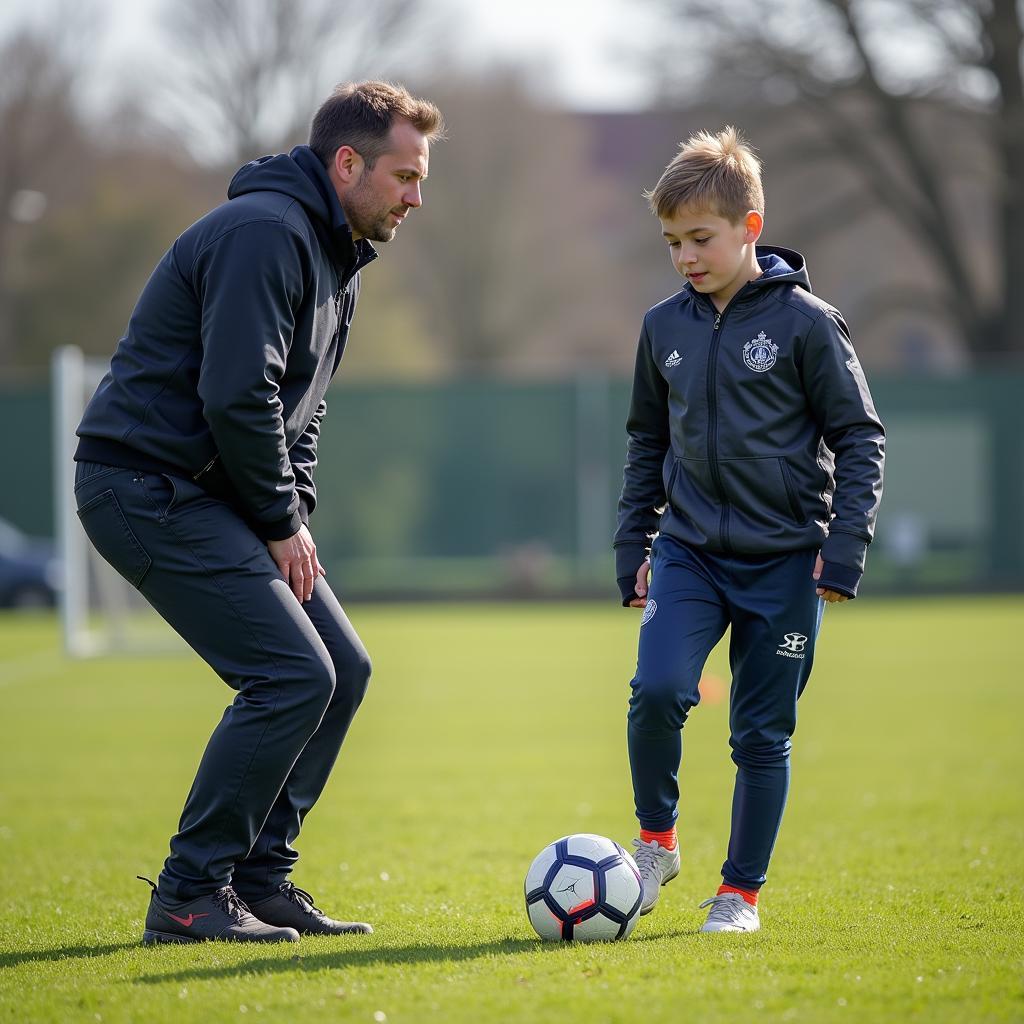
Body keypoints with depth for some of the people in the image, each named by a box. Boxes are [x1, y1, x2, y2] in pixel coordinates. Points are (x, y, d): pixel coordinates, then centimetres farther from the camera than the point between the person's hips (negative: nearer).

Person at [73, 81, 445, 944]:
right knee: (292, 676, -15)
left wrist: (293, 513, 6)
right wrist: (283, 521, -14)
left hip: (214, 487, 10)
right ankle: (189, 897, -8)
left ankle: (259, 879, 12)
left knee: (342, 667, 7)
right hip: (148, 483, -10)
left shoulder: (337, 256, 16)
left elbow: (302, 404, 22)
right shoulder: (264, 233, -18)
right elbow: (237, 394, -25)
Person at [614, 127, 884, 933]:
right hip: (690, 553, 3)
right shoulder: (665, 328, 6)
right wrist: (633, 549, 13)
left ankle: (742, 892, 15)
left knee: (763, 733, 2)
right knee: (657, 689, -20)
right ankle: (657, 839, 1)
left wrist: (843, 550, -10)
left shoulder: (805, 321, -7)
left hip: (785, 560, -3)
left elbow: (860, 437, -3)